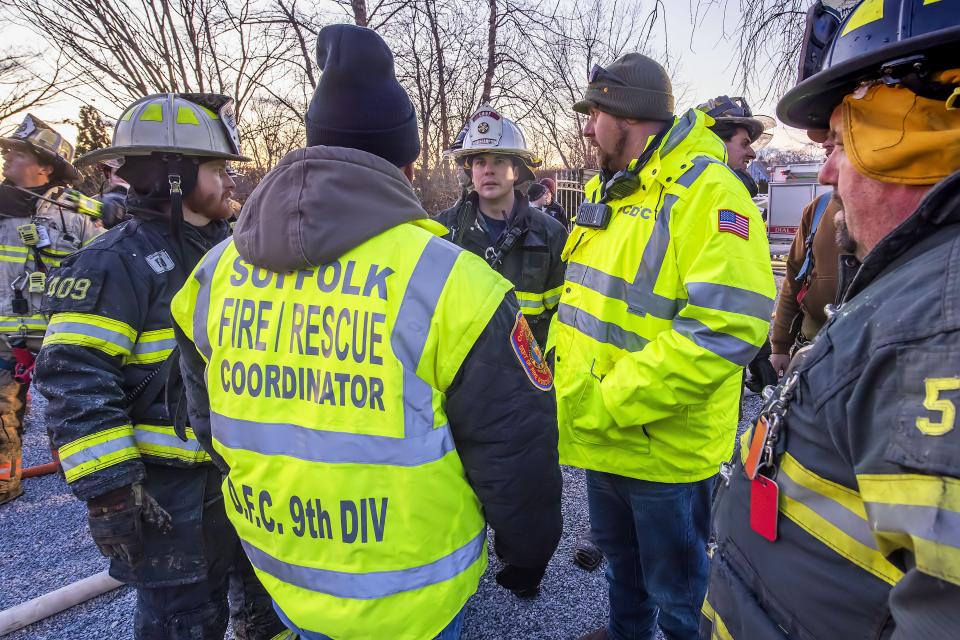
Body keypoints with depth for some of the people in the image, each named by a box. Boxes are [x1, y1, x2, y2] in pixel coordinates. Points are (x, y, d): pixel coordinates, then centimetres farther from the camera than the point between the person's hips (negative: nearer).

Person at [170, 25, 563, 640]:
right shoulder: (449, 280, -24)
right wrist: (528, 550, 2)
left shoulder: (218, 272, -6)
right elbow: (513, 445, -16)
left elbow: (209, 419, 7)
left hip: (280, 574, 5)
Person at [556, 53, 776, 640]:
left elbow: (727, 327, -28)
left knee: (676, 590, 16)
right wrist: (559, 363, 2)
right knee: (618, 551, 30)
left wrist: (607, 404, -26)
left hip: (665, 445, -8)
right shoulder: (606, 191, 8)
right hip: (601, 436, 8)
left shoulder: (707, 192, -19)